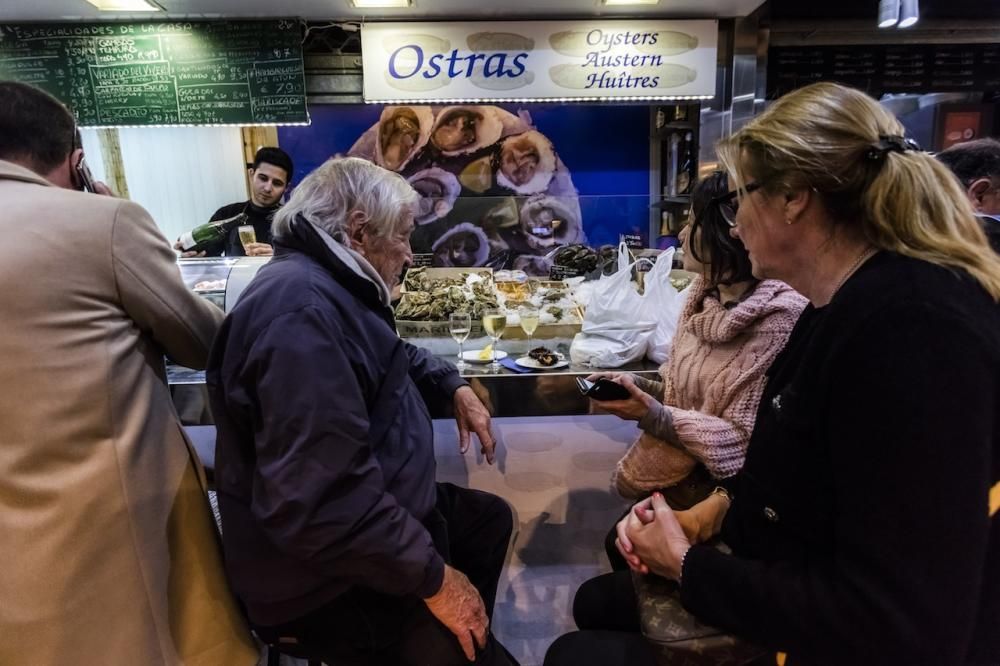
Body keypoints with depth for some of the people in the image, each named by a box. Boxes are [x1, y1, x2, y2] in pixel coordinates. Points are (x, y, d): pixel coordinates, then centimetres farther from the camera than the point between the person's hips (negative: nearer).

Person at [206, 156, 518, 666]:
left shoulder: (332, 287, 7)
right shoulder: (301, 310, -28)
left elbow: (394, 356, 27)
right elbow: (319, 503, -34)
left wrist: (455, 386, 12)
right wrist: (432, 578, -25)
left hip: (375, 520, 11)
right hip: (328, 585, -10)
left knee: (491, 517, 24)